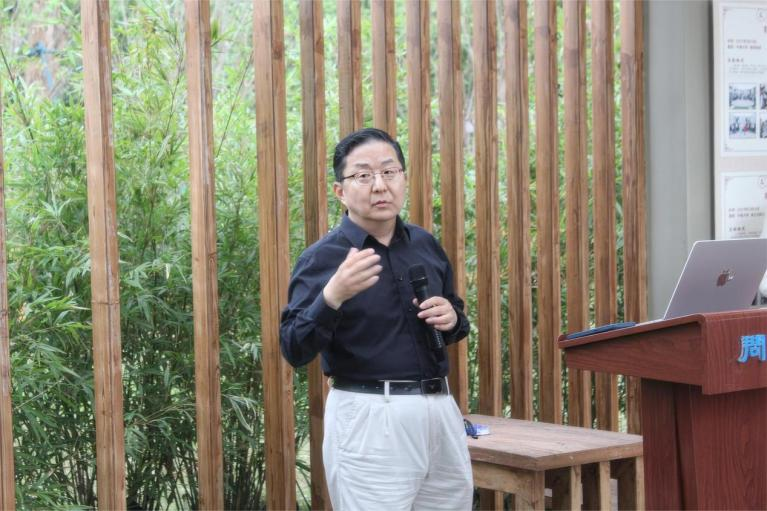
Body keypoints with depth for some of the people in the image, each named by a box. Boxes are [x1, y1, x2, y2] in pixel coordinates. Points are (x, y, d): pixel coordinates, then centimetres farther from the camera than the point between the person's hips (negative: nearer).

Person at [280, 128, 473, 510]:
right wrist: (333, 296, -30)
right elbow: (294, 351, -15)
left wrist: (451, 319, -2)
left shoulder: (426, 245, 9)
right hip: (370, 419, -6)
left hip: (441, 410, 6)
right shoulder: (321, 258, -7)